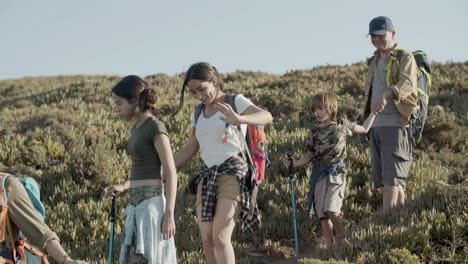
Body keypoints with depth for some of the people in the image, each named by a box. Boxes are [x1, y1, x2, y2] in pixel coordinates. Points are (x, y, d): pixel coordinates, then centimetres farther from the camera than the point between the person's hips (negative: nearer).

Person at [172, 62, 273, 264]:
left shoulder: (236, 102, -4)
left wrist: (238, 119, -42)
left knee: (221, 237, -18)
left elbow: (267, 116, -22)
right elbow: (189, 149, 19)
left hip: (233, 172, -7)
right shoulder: (198, 114, 16)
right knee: (207, 239, -1)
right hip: (207, 175, 7)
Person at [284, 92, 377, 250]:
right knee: (322, 214, 2)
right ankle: (330, 246, 10)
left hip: (337, 173, -3)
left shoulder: (342, 125, 1)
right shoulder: (314, 130, 4)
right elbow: (309, 156, 7)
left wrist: (374, 113, 10)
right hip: (319, 173, 3)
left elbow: (364, 129, 17)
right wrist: (294, 164, -9)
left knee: (331, 209, -19)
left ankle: (342, 239, 1)